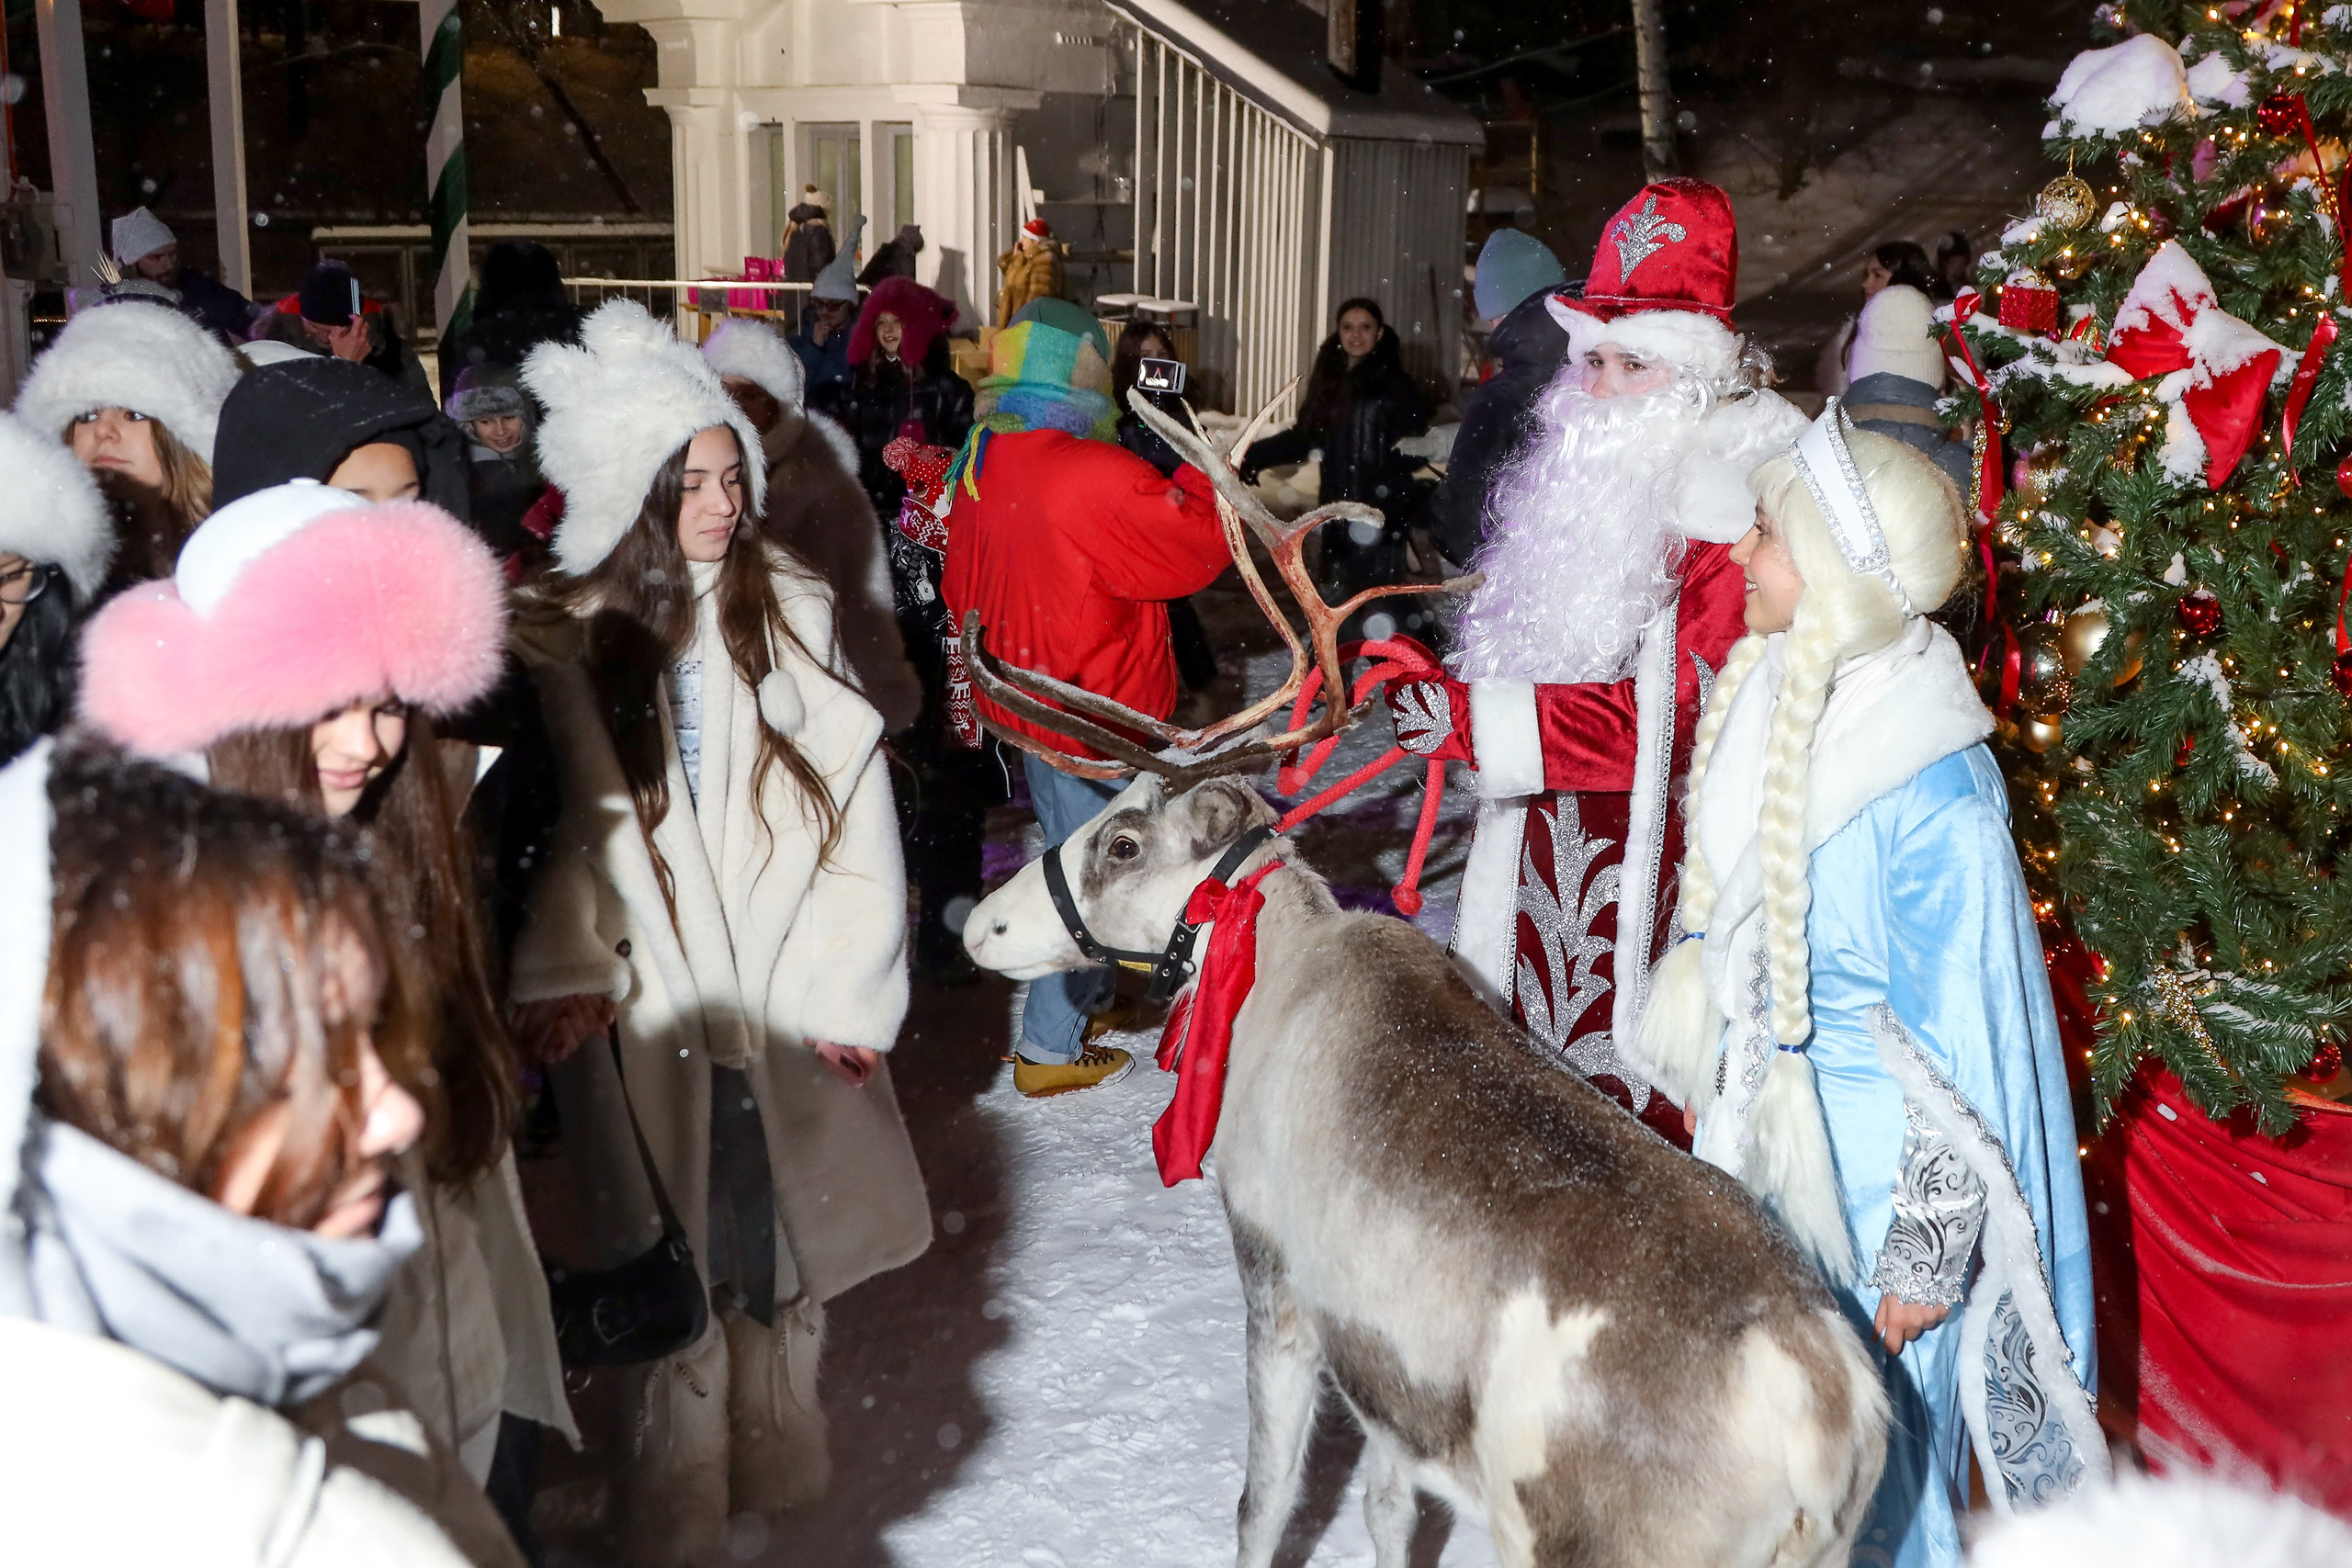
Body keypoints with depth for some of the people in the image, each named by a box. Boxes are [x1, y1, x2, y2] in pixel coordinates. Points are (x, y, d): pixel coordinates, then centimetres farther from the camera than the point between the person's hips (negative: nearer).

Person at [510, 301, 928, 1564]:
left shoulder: (790, 608, 5)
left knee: (779, 1244, 10)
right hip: (643, 1012, -2)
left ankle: (776, 1464, 30)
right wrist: (564, 972, -12)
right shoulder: (565, 638, 0)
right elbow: (559, 820, 1)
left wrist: (851, 986, -5)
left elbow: (853, 803, 1)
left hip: (784, 995, 2)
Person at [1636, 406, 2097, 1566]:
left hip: (1871, 1158, -7)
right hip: (1758, 1118, 7)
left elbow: (1967, 1039, -21)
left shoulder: (1930, 790, -28)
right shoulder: (1772, 696, -3)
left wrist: (1927, 1252, -16)